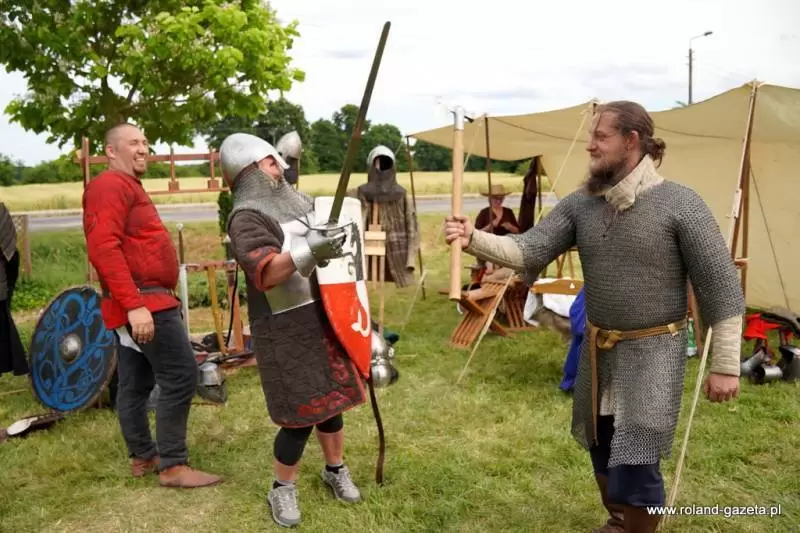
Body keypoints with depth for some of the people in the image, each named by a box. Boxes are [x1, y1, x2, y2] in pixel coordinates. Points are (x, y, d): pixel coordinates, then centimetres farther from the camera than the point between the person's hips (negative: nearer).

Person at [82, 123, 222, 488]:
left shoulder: (127, 186, 22)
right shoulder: (111, 185, -11)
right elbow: (104, 249, -22)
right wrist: (134, 305, -28)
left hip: (141, 301, 11)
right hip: (142, 301, -11)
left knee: (135, 384, 14)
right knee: (181, 376, -10)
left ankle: (142, 457, 24)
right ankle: (173, 466, -4)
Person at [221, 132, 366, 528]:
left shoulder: (299, 200, 10)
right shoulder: (247, 217, -15)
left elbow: (331, 238, 27)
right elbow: (264, 274, -30)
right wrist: (308, 251, -40)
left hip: (324, 319, 7)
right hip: (286, 331, -7)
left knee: (331, 400, 16)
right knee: (301, 414, -2)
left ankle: (336, 470, 36)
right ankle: (282, 489, 20)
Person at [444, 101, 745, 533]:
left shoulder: (680, 204, -15)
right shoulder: (579, 204, -1)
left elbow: (720, 286, -13)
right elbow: (530, 251, -9)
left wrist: (725, 365, -13)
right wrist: (474, 239, -26)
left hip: (652, 351, -5)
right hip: (597, 348, 6)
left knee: (634, 461, -6)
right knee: (601, 448, 20)